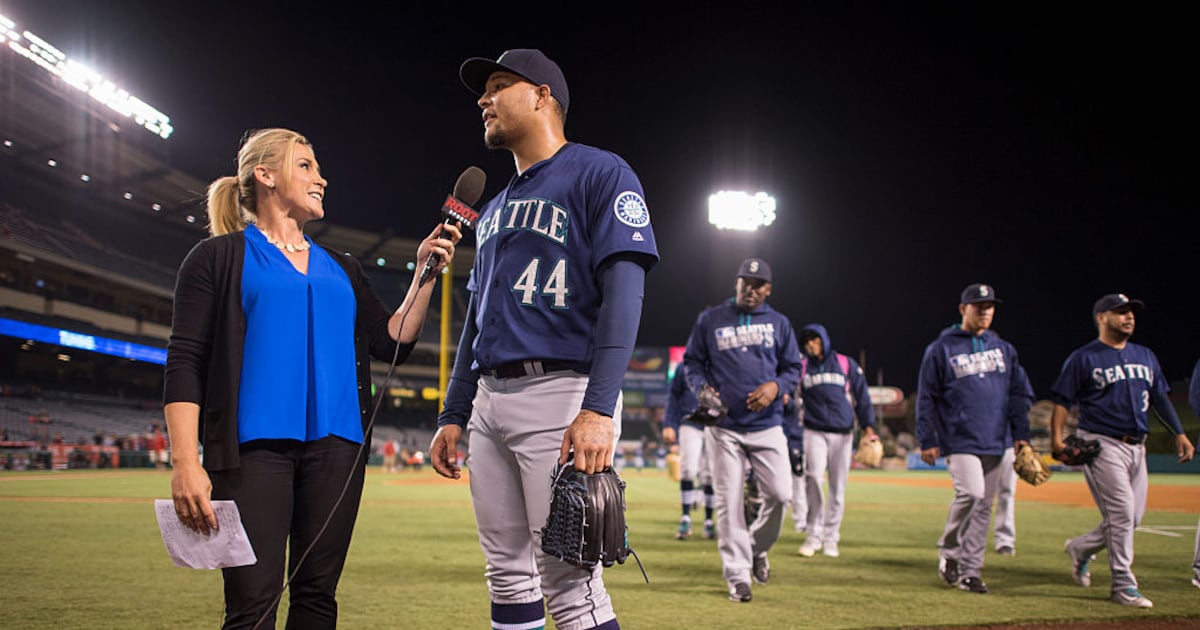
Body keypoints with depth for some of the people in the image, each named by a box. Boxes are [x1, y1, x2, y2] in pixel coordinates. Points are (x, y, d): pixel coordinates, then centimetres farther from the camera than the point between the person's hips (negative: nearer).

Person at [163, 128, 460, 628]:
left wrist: (425, 274, 4)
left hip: (335, 444, 5)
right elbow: (184, 362, -2)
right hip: (256, 444, -5)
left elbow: (391, 343, 15)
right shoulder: (220, 257, 6)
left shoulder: (341, 269, 22)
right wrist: (186, 463, -13)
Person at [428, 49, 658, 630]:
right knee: (508, 576, 8)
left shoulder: (600, 174, -2)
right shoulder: (495, 209, 24)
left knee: (568, 582, -13)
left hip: (561, 392, -8)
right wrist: (453, 416, 19)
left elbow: (623, 291, -13)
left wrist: (599, 409, -23)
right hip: (490, 401, 8)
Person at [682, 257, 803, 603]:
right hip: (724, 427, -1)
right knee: (729, 502, -3)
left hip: (767, 425, 1)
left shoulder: (779, 323, 11)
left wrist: (776, 386, -9)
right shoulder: (710, 319, 7)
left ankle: (757, 547, 23)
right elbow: (692, 361, 10)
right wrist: (702, 388, -10)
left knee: (779, 493, -5)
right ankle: (737, 574, 5)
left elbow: (793, 367, 12)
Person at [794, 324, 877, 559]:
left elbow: (861, 397, 7)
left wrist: (868, 428, -2)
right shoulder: (802, 368, 10)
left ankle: (830, 538, 12)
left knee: (838, 487, 2)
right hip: (814, 432, -1)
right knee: (813, 477, -20)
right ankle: (814, 535, -12)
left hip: (842, 433, 1)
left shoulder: (846, 364, 8)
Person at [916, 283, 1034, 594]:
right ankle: (948, 551, 1)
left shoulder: (1003, 348, 14)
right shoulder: (941, 349, 1)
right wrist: (927, 440, -6)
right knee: (971, 493, -20)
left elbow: (1020, 393, 15)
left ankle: (969, 570, 12)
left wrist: (1020, 433, 5)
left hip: (997, 442, 5)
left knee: (984, 505, 5)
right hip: (960, 440, -5)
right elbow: (926, 398, -1)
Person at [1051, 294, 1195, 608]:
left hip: (1136, 446, 7)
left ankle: (1080, 548, 31)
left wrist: (1179, 433, 7)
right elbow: (1062, 400, -4)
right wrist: (1056, 439, -16)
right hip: (1101, 443, -7)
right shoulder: (1084, 358, -3)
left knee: (1131, 517, 7)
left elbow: (1160, 397, 18)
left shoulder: (1145, 356, 16)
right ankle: (1123, 585, -4)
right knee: (1122, 512, -12)